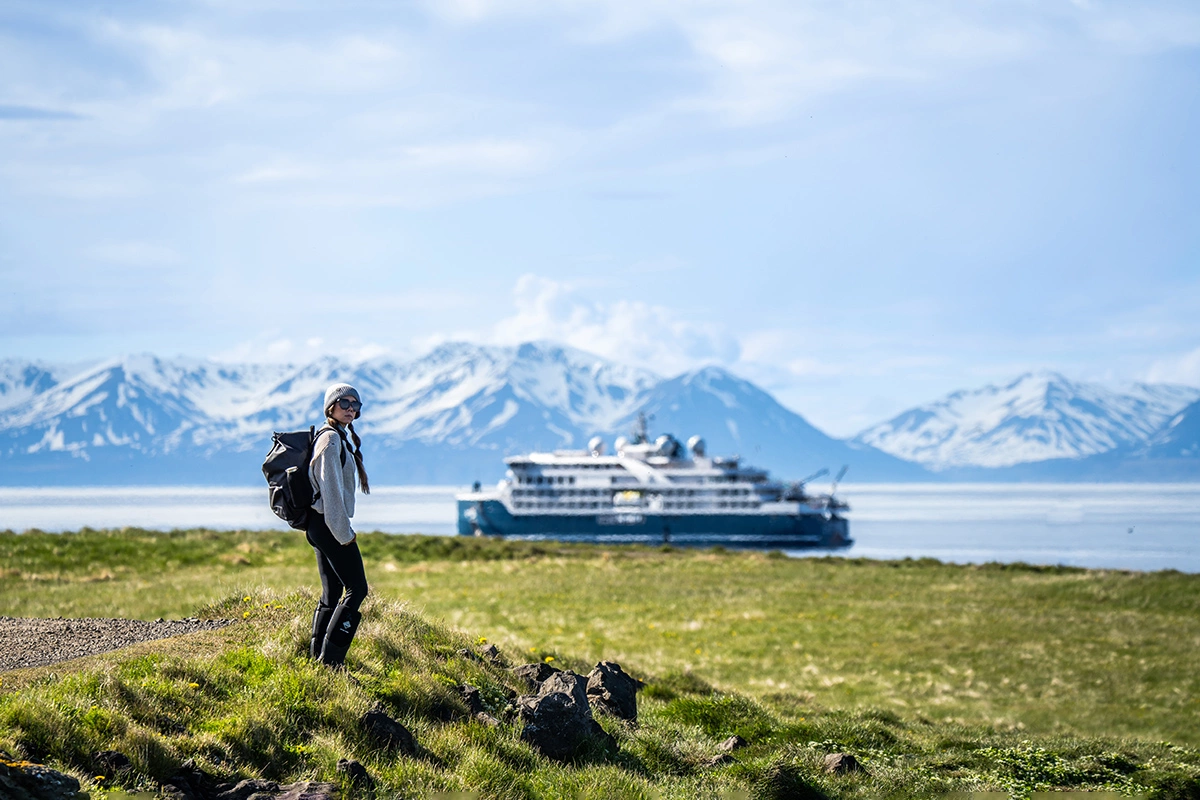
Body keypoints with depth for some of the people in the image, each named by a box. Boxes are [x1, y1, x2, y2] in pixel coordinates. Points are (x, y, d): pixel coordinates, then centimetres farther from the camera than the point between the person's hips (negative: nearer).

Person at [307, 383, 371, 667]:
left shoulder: (340, 438, 18)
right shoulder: (331, 439, -13)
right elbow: (331, 489, -18)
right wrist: (344, 533, -16)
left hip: (319, 524, 10)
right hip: (330, 525, -10)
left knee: (331, 592, 11)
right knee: (357, 589, -9)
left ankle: (317, 655, 12)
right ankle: (330, 658, -11)